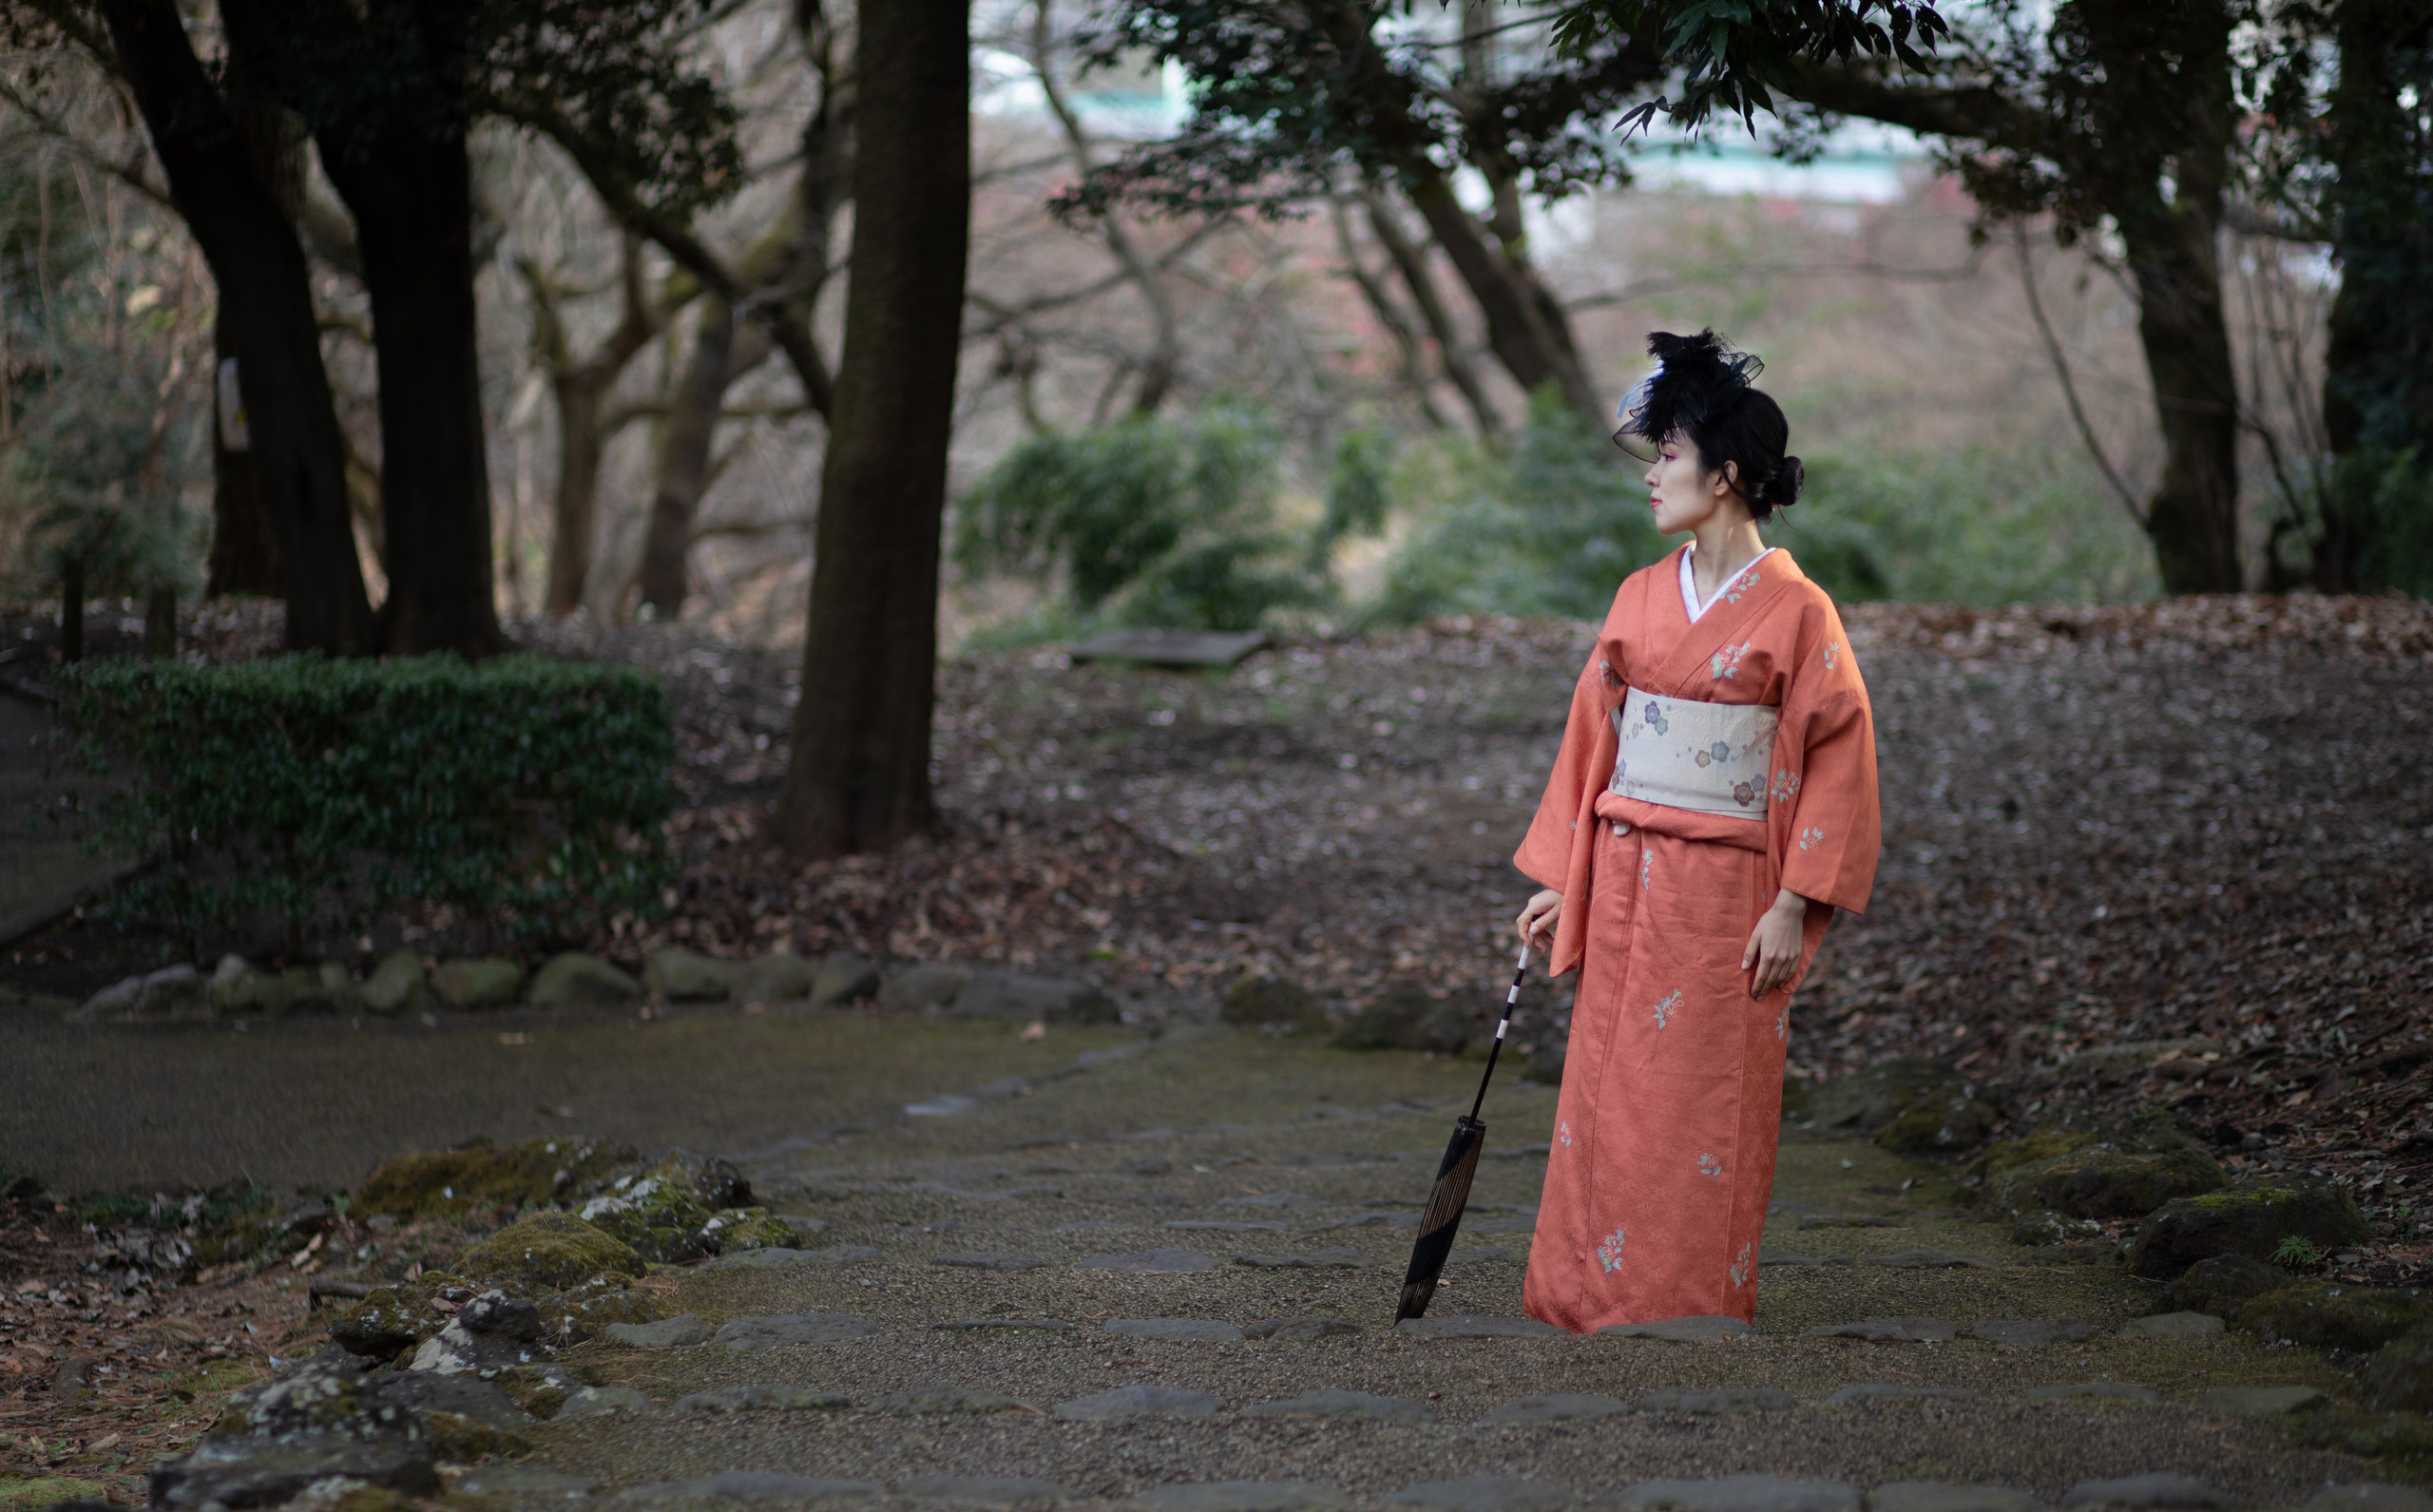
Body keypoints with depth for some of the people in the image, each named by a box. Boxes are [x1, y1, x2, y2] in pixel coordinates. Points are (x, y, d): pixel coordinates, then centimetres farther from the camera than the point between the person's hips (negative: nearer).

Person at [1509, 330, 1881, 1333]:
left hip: (1725, 888, -5)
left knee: (1704, 1104, -2)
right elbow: (1592, 736, 14)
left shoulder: (1794, 611, -7)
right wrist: (1556, 881, 11)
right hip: (1624, 878, 5)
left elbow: (1838, 759, -8)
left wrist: (1794, 905, -14)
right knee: (1613, 1092, 5)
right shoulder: (1642, 598, 9)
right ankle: (1601, 1294, 14)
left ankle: (1693, 1306, 8)